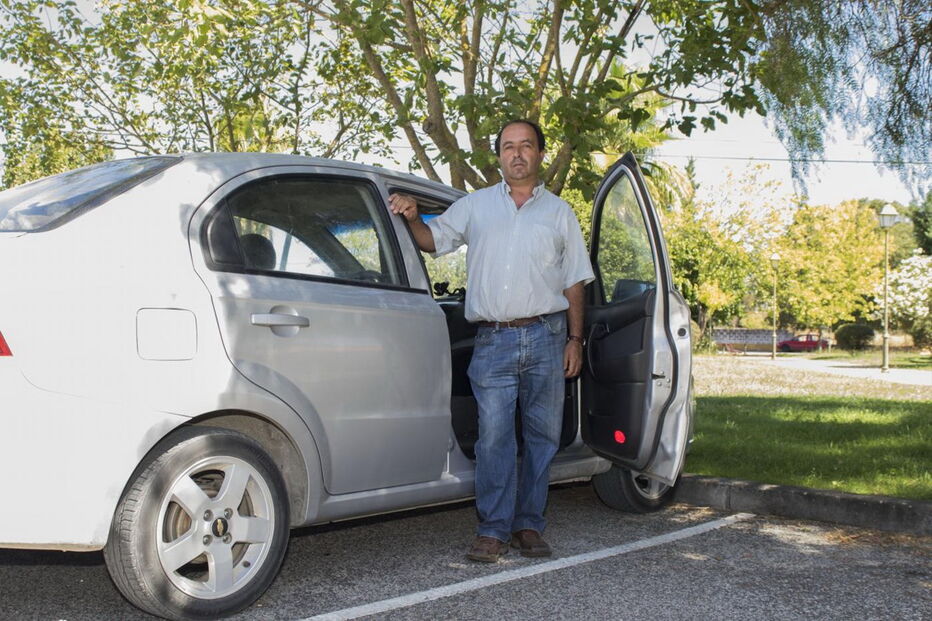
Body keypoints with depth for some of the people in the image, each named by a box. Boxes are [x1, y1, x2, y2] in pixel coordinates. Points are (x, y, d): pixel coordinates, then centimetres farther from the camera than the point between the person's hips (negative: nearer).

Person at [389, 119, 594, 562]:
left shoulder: (559, 212, 14)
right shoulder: (476, 205, 14)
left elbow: (574, 281, 13)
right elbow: (432, 240, 16)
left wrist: (575, 338, 5)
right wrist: (412, 218, -5)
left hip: (547, 337, 1)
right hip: (493, 341, -1)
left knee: (543, 435, 4)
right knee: (493, 437, -6)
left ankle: (529, 525, 15)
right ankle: (493, 529, 1)